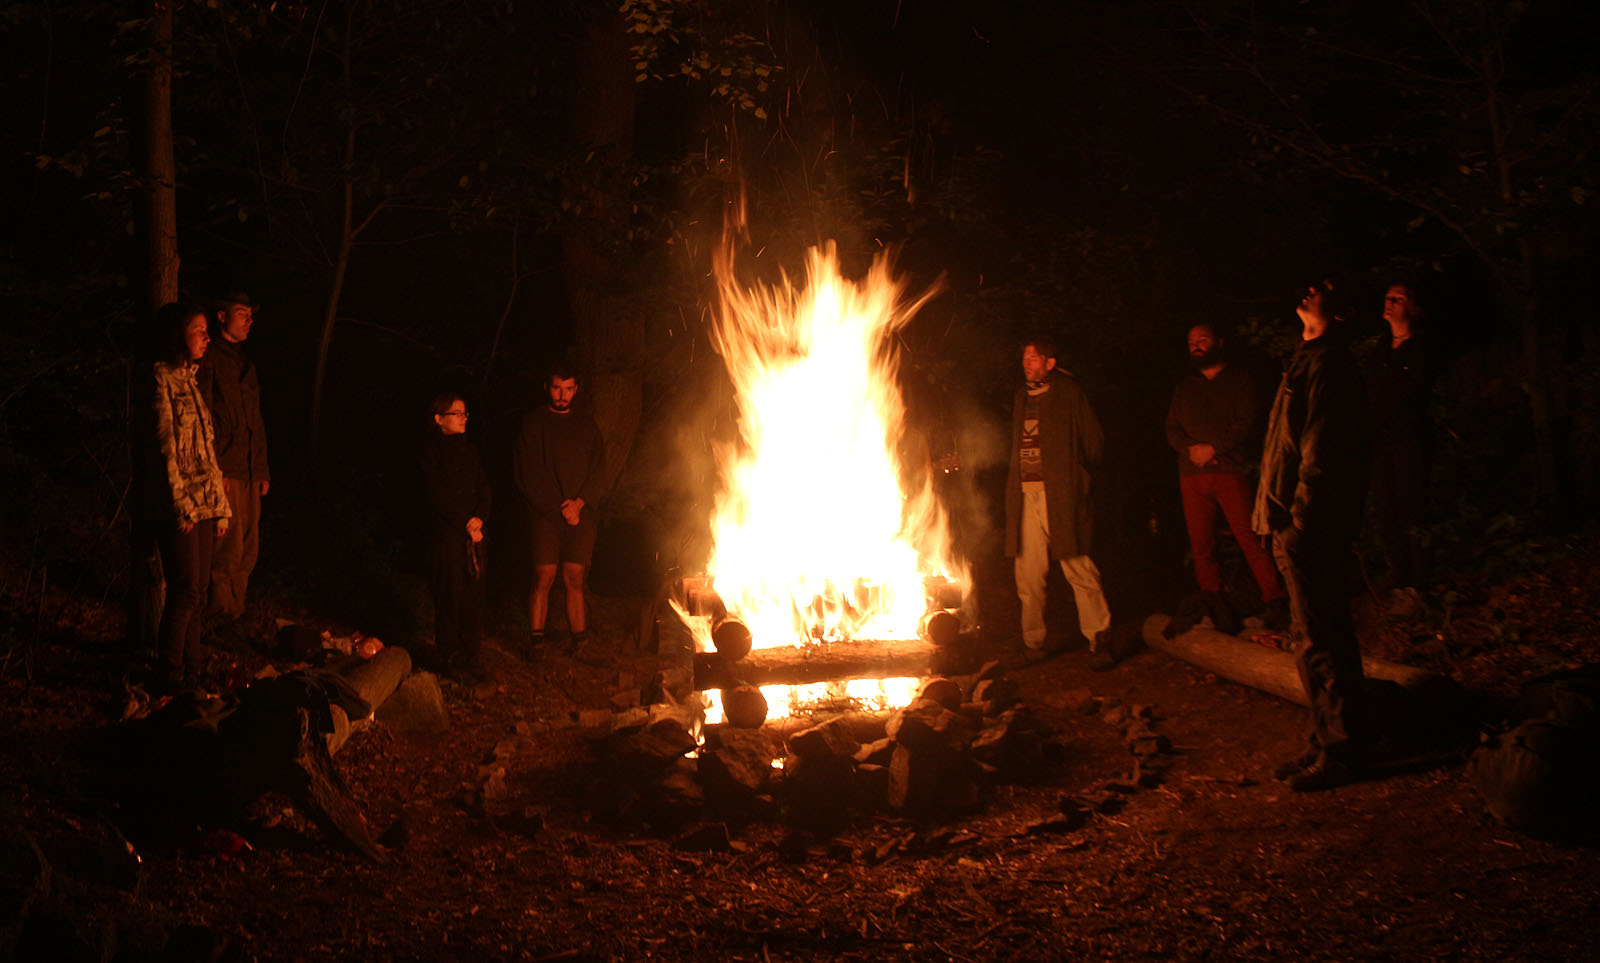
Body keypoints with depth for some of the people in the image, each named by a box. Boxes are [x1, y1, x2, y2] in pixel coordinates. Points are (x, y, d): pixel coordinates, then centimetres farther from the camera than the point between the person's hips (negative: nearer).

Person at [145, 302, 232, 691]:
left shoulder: (190, 380, 17)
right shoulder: (162, 378, -9)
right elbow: (165, 446, -13)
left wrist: (220, 505, 15)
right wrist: (182, 505, -15)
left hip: (204, 503, 8)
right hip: (180, 502, -8)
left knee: (197, 590, 9)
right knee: (186, 591, -7)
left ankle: (190, 671, 16)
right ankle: (171, 677, 1)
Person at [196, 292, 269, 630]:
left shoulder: (245, 362, 22)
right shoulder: (209, 358, -3)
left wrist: (262, 469, 19)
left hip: (249, 471, 8)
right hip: (224, 469, -8)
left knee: (248, 550, 7)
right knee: (229, 547, -9)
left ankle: (236, 610, 15)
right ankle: (221, 614, -1)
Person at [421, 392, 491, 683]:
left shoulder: (468, 449, 15)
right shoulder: (431, 450, -3)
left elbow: (483, 486, 10)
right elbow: (438, 494, -10)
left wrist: (479, 517, -8)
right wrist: (465, 524, -13)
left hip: (473, 530, 5)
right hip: (446, 531, -5)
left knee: (474, 593, 3)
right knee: (450, 595, -3)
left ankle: (470, 654, 11)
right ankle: (452, 658, 6)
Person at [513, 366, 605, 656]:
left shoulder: (587, 426, 16)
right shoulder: (533, 423, 5)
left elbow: (598, 471, 11)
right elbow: (526, 472, -1)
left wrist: (580, 502, -7)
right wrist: (559, 507, -7)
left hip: (580, 514, 3)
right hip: (545, 513, -3)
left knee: (574, 579, 0)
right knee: (544, 577, -8)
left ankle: (580, 640, 0)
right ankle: (536, 641, -4)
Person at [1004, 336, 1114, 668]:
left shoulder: (1069, 393, 1)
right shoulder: (1022, 397, 18)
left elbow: (1093, 442, 3)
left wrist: (1074, 476, 3)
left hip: (1060, 495, -5)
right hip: (1026, 496, 5)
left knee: (1079, 570, -7)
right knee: (1027, 575, 5)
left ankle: (1099, 638, 3)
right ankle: (1034, 643, 14)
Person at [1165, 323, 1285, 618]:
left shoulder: (1240, 380, 8)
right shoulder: (1184, 387, 21)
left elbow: (1248, 423, -3)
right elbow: (1172, 429, 15)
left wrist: (1214, 449, -11)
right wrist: (1191, 449, -5)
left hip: (1231, 471, -4)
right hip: (1192, 475, 4)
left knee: (1250, 539, -10)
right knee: (1201, 544, 1)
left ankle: (1274, 600, -5)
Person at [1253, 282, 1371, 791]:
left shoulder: (1325, 364, -14)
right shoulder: (1312, 360, 18)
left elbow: (1320, 452, -20)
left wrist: (1299, 520, -20)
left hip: (1310, 527, -11)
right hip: (1300, 525, 11)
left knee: (1319, 640, -5)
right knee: (1314, 636, 15)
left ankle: (1339, 751, 2)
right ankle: (1326, 742, 24)